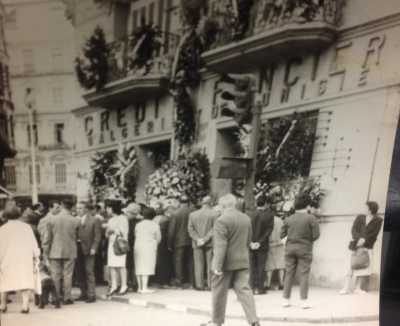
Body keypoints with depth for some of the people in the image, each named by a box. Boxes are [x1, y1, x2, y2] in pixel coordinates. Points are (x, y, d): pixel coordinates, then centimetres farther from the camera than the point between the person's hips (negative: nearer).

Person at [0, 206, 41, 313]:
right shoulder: (27, 227, 5)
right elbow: (34, 244, 5)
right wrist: (36, 258, 9)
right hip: (25, 259, 1)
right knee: (26, 281, 1)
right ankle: (25, 304, -9)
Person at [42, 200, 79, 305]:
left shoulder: (52, 219, -6)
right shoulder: (75, 221, -8)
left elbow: (47, 237, -2)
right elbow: (76, 237, 3)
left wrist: (45, 252, 5)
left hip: (55, 252, 1)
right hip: (70, 252, 0)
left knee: (55, 276, 8)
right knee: (67, 275, 5)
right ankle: (67, 298, 6)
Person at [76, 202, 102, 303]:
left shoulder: (94, 220, 0)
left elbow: (97, 236, -3)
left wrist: (93, 248, -11)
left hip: (88, 250, -4)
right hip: (77, 249, 4)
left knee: (89, 272, -5)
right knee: (80, 273, 8)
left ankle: (91, 295, -1)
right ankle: (83, 293, 17)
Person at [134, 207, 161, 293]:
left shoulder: (138, 224, 9)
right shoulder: (155, 225, -1)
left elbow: (135, 236, 9)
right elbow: (158, 238, 4)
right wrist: (154, 243, 24)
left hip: (138, 247, 4)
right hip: (149, 247, -4)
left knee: (139, 267, 9)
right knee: (147, 267, -5)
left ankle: (140, 287, 13)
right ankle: (144, 288, -9)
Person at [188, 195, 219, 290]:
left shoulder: (192, 214, 7)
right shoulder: (214, 214, -4)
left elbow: (190, 229, 1)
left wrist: (198, 239, -4)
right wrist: (206, 239, -10)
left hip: (197, 244, 3)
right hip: (210, 243, -2)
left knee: (198, 264, 6)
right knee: (210, 264, 3)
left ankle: (199, 285, 5)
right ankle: (211, 285, 2)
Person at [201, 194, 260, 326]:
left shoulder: (221, 220, -15)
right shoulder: (246, 218, 7)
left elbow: (221, 245, -19)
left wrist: (218, 266, -18)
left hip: (226, 262, -6)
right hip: (242, 261, 6)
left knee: (219, 291, 8)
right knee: (244, 290, 5)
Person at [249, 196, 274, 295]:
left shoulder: (251, 215, -2)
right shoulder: (269, 215, -7)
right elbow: (269, 230, -10)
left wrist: (251, 242, -3)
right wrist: (260, 242, -8)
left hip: (251, 245, 2)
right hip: (263, 246, -2)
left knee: (252, 267, 10)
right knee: (261, 267, 4)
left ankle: (253, 287, 10)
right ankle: (260, 288, 4)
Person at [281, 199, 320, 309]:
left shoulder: (288, 219, 4)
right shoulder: (311, 218, -6)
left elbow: (282, 235, 4)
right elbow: (316, 235, -10)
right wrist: (308, 240, 8)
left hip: (290, 248, 3)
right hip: (304, 249, -3)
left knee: (289, 274, 9)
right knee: (303, 275, 0)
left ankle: (286, 299, 13)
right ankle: (304, 300, -2)